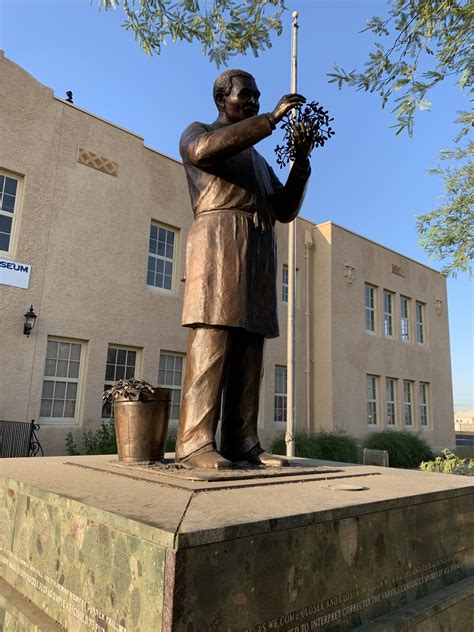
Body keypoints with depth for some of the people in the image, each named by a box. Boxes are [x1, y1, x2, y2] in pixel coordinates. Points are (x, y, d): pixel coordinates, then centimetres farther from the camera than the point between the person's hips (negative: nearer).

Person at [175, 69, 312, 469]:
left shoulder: (259, 160, 35)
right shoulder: (196, 131, 17)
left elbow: (286, 210, 24)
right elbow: (205, 149, -11)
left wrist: (301, 160, 12)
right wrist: (272, 118, -8)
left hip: (260, 249, 7)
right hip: (220, 238, -6)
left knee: (250, 349, -4)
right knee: (211, 339, -18)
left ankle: (241, 442, -4)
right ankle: (195, 442, -18)